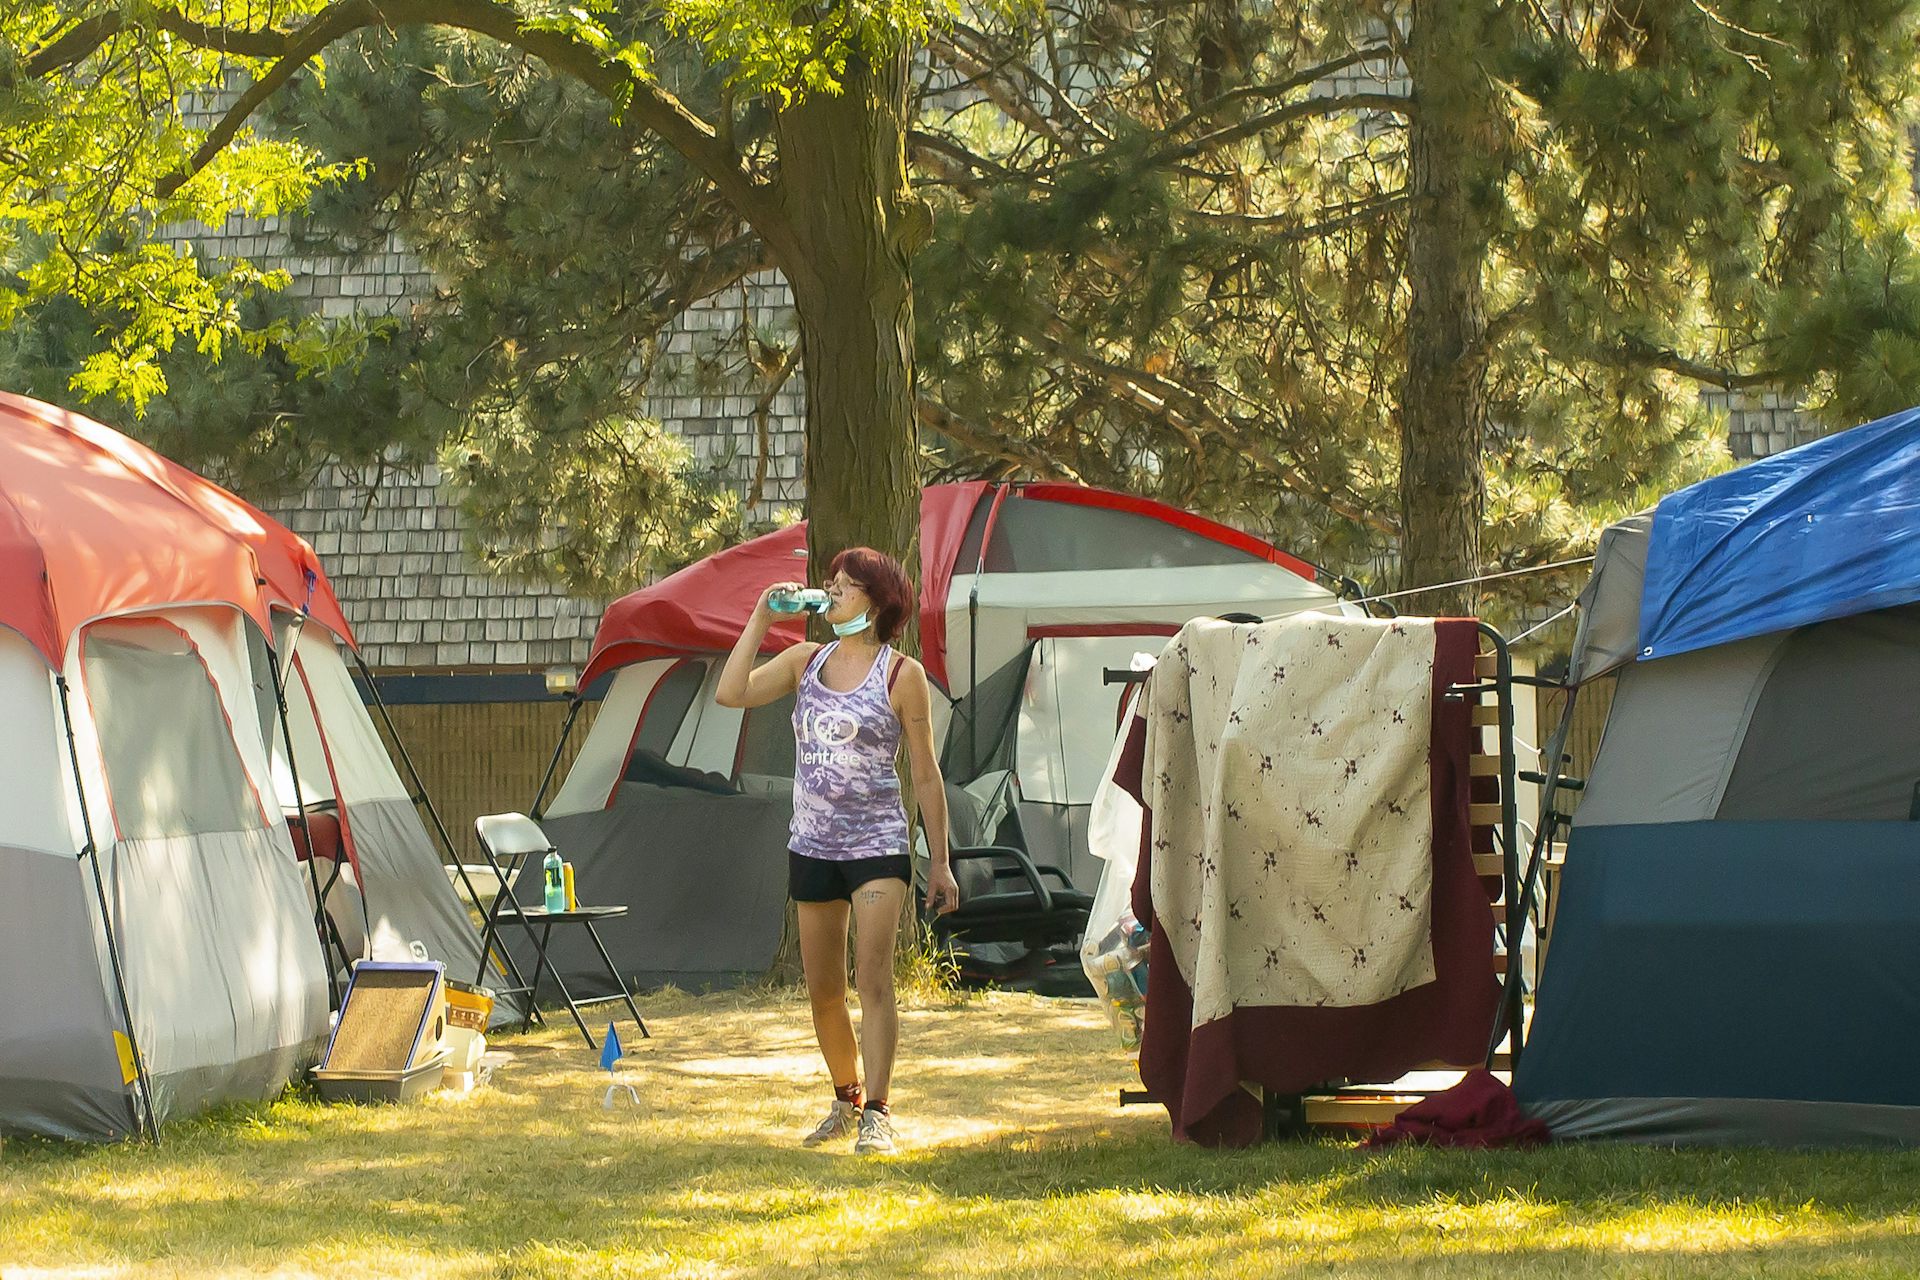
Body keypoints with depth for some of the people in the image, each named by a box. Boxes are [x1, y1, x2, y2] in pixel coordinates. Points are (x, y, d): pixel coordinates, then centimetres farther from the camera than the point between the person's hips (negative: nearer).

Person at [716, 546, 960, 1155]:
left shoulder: (902, 675, -4)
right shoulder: (806, 662, 9)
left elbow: (925, 774, -1)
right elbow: (730, 693, -2)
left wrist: (940, 863, -1)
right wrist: (760, 619, -4)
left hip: (877, 847, -5)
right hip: (812, 848, 5)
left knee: (873, 979, -16)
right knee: (823, 992, 11)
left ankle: (876, 1115, -19)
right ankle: (846, 1100, 28)